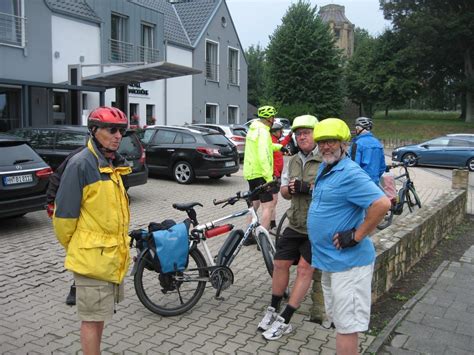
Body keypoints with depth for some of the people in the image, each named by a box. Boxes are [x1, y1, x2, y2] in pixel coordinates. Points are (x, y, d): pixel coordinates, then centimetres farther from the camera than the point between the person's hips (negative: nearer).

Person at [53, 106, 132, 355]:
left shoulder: (113, 164, 9)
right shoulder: (81, 164, -18)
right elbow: (64, 214, -15)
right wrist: (71, 246, -2)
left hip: (113, 255, 8)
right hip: (92, 257, -8)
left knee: (99, 315, 21)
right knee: (92, 318, 4)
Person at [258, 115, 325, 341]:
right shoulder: (292, 161, 11)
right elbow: (284, 192, 16)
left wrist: (310, 187, -26)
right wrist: (289, 189, -7)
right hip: (294, 224, 7)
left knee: (304, 269, -5)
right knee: (280, 263, 9)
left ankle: (285, 321, 4)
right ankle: (273, 310, 28)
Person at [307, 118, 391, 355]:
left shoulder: (350, 173, -19)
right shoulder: (324, 169, 11)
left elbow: (382, 203, -28)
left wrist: (357, 236, -23)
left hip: (347, 261, -10)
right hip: (328, 259, 10)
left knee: (346, 324, -1)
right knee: (337, 319, 21)